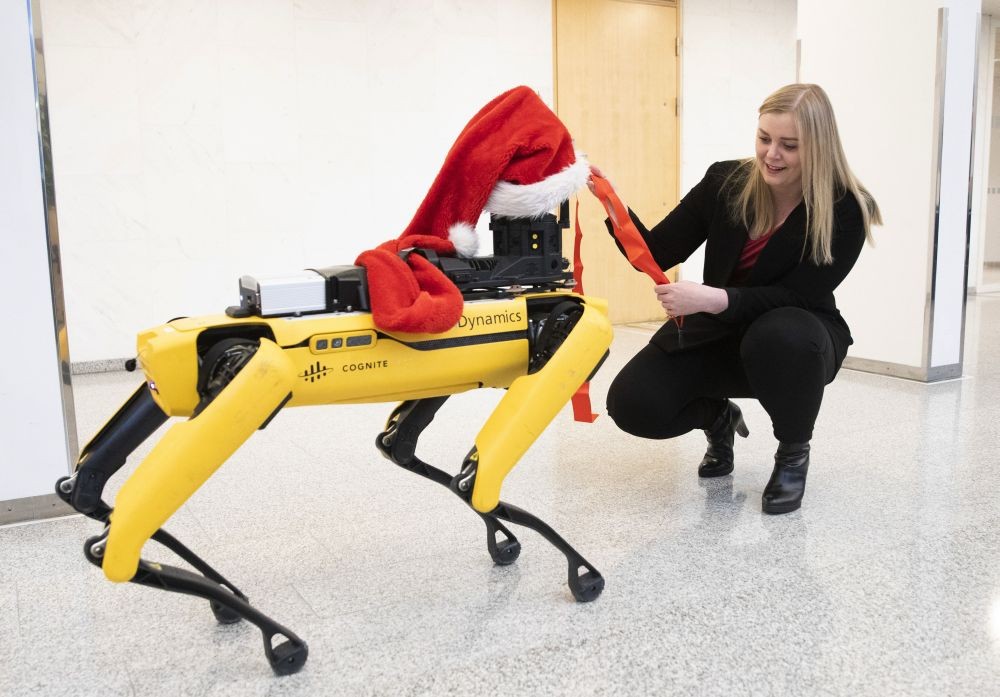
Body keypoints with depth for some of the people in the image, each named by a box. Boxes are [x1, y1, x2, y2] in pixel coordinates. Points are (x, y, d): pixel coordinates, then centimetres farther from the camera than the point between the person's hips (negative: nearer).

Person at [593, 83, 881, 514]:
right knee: (633, 403, -20)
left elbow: (796, 296, -23)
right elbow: (657, 254, -8)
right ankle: (718, 418, 17)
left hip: (792, 339, -2)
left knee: (780, 336, -40)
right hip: (716, 333, 3)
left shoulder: (846, 211, -17)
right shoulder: (725, 182, -10)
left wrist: (715, 299, -39)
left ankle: (794, 453, -7)